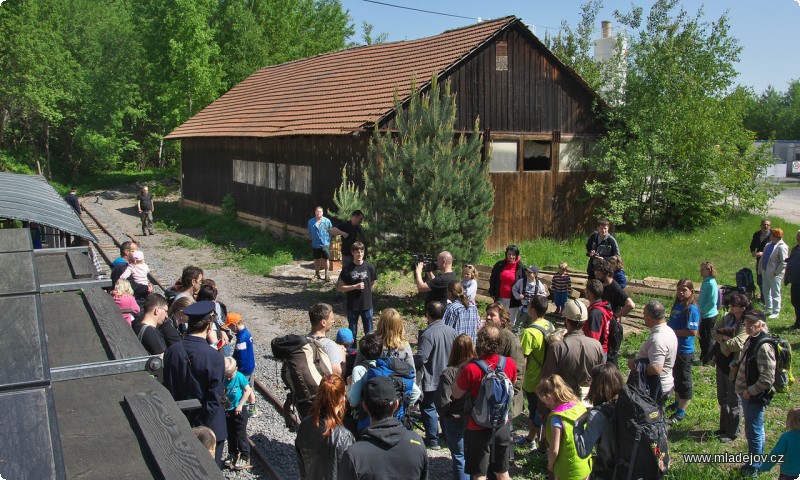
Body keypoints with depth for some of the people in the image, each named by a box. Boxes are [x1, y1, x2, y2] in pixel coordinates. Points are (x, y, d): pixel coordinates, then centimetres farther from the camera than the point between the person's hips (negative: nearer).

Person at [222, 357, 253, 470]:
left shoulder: (240, 377, -15)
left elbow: (248, 391, -12)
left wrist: (240, 405, -14)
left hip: (239, 410, -4)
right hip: (226, 411, 4)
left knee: (241, 435, 3)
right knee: (230, 435, 17)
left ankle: (245, 458, 14)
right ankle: (232, 455, 33)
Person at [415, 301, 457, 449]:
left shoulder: (428, 334, -23)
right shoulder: (451, 331, -1)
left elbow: (421, 358, -26)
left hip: (432, 379, -7)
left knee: (428, 408, 6)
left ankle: (432, 440, 10)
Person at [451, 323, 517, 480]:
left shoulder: (471, 369, -25)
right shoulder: (510, 364, -11)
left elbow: (456, 394, -11)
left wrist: (459, 371, -1)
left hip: (478, 428, -4)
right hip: (503, 425, 4)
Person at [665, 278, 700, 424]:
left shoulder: (692, 309, -19)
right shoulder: (677, 305, 6)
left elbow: (693, 331, -26)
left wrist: (673, 331, -21)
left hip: (685, 351, -9)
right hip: (674, 348, 9)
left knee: (684, 381, 4)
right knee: (676, 378, 23)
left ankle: (680, 412, 15)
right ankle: (677, 403, 40)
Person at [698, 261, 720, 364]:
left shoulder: (711, 283, -20)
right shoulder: (705, 281, 8)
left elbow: (712, 302, -24)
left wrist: (702, 311, -18)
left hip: (709, 316, -9)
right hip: (704, 315, 9)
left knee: (707, 339, 3)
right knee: (702, 337, 19)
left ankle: (707, 361, 15)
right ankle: (703, 358, 32)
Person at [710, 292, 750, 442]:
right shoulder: (728, 317, 2)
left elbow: (737, 344, -29)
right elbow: (714, 332, 4)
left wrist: (722, 340, -13)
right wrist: (725, 337, -16)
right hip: (722, 362, 8)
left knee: (733, 401, 7)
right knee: (722, 399, 20)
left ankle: (733, 433, 22)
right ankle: (724, 427, 37)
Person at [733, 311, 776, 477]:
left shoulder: (764, 346, -23)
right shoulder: (751, 341, 7)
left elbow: (767, 379, -25)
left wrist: (750, 392, -17)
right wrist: (737, 365, 6)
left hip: (756, 397, -9)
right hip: (747, 394, 9)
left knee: (753, 432, 2)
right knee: (756, 430, 21)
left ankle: (754, 468, 16)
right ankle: (757, 463, 35)